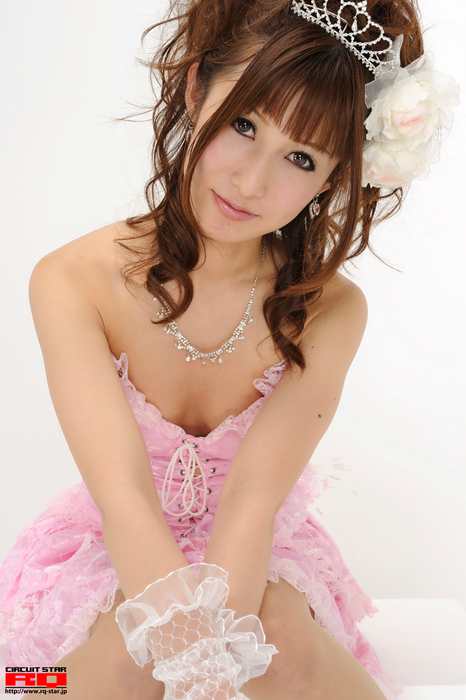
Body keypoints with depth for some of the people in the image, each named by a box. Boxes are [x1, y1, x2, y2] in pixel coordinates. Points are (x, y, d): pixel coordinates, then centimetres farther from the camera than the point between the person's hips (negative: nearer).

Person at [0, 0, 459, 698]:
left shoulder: (331, 310, -16)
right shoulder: (72, 280, -19)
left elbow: (252, 499, -25)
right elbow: (123, 493, -28)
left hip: (252, 560, 2)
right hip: (113, 557, -1)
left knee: (281, 641, -30)